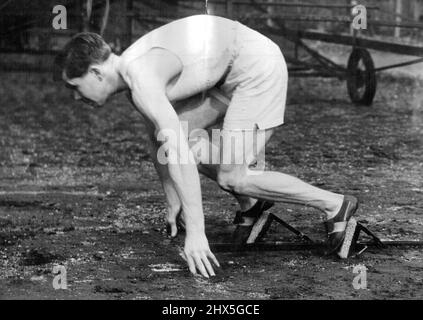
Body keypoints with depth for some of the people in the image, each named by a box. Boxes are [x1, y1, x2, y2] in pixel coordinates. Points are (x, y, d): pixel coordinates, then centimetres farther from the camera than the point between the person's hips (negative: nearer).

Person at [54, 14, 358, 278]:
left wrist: (195, 232, -35)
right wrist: (172, 202, 27)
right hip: (232, 72, 10)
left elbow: (180, 155, -34)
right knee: (167, 137, 8)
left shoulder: (142, 81, -25)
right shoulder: (132, 73, 6)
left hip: (259, 68, -10)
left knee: (232, 178, -10)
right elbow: (158, 142, 21)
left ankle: (335, 205, 0)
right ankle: (250, 204, 21)